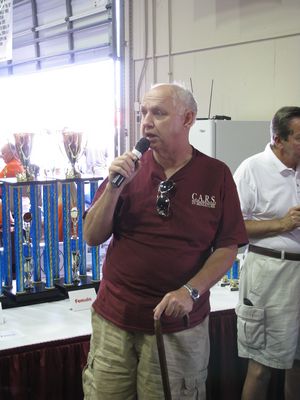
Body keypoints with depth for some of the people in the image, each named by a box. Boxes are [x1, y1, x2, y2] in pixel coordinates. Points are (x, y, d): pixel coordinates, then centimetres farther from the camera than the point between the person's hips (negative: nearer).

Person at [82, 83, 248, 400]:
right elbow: (91, 237, 0)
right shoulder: (128, 168, 2)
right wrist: (114, 186, -14)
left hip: (179, 325, -1)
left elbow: (227, 248, -2)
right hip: (114, 318, 2)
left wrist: (191, 291, -16)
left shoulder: (216, 175, -3)